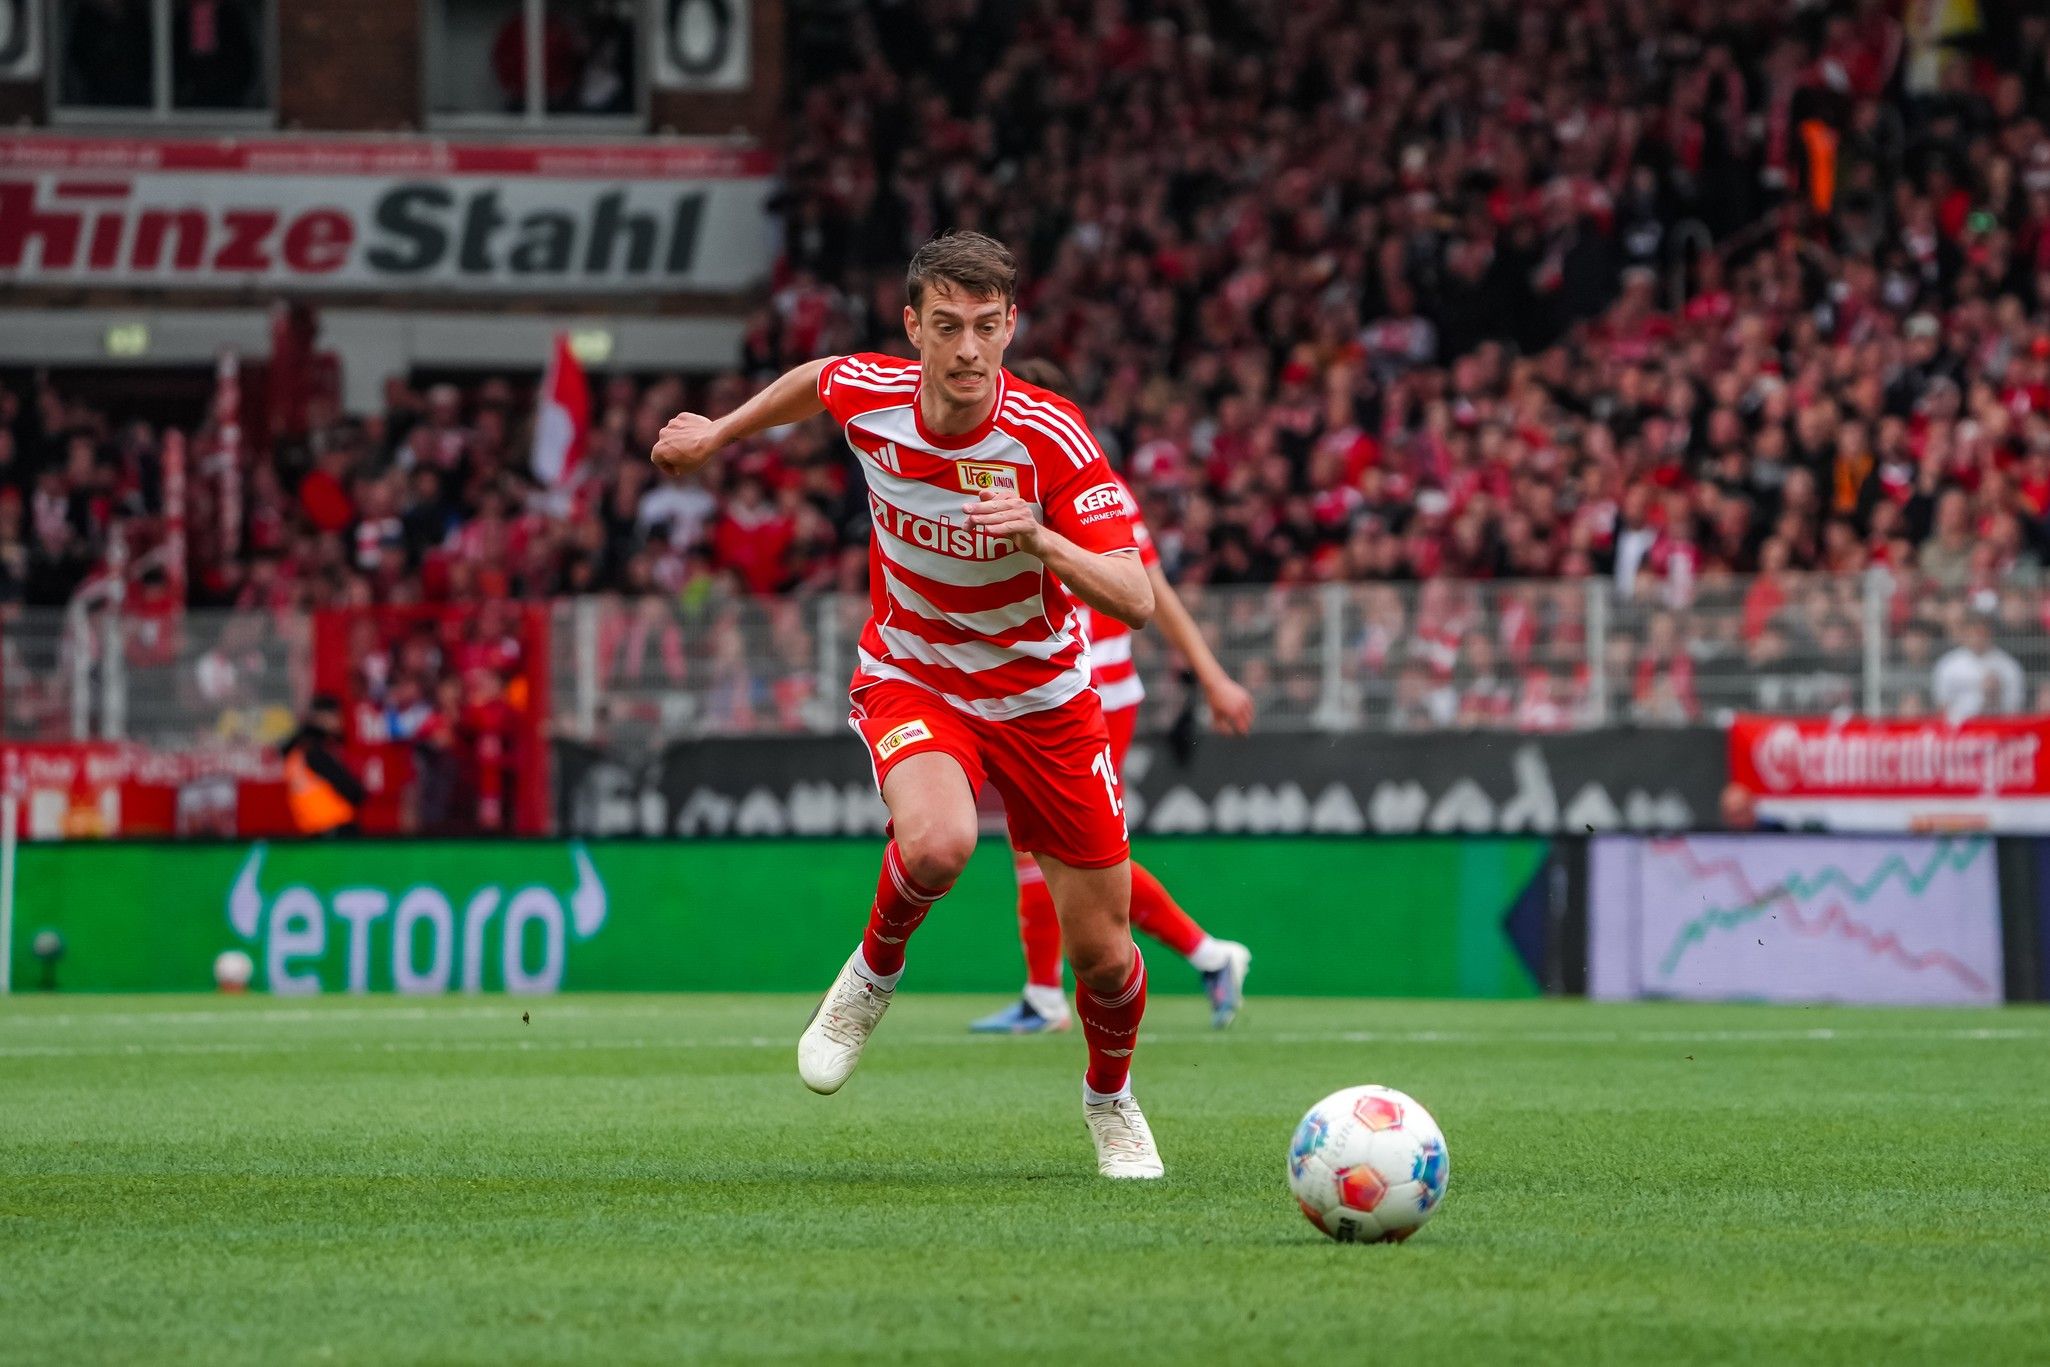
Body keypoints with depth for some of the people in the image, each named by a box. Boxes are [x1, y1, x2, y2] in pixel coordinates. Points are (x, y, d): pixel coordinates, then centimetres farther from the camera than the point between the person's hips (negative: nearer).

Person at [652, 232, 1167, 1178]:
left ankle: (1110, 1099, 36)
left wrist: (1042, 539, -45)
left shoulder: (1052, 438, -25)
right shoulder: (869, 396, -17)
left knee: (1103, 951, 3)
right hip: (910, 680, 0)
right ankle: (874, 974, -1)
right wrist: (721, 431, 22)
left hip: (1042, 698, 0)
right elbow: (815, 382, 10)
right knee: (934, 843, -34)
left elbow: (1135, 601, -29)